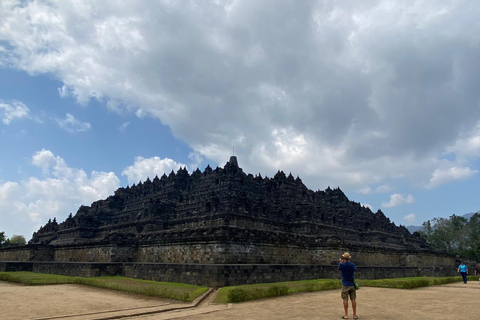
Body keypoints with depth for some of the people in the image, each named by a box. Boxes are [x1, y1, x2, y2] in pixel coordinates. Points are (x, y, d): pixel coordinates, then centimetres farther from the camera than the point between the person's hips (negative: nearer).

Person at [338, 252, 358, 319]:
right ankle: (355, 315, 13)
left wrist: (341, 262, 23)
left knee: (345, 300, 1)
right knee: (353, 299, 8)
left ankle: (346, 315, 3)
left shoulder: (342, 265, -11)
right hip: (352, 284, 3)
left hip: (345, 285, -3)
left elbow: (339, 268, 11)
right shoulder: (353, 265, -2)